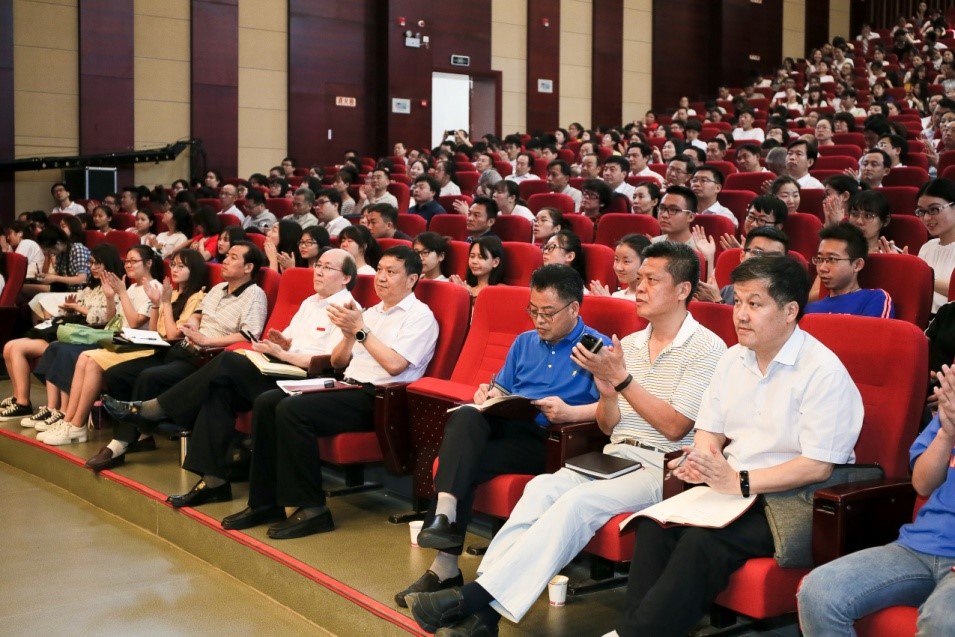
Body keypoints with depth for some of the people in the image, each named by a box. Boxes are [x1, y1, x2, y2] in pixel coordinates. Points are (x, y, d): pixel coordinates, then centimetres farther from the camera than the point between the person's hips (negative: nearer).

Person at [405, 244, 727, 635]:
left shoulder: (707, 348, -3)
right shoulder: (628, 344, 17)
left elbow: (675, 427, -10)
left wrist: (622, 379, -14)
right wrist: (606, 390, -6)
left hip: (663, 468, -5)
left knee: (578, 502, -31)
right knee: (542, 487, -23)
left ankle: (477, 599, -33)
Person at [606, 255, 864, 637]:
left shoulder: (823, 371, -11)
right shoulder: (733, 359, 12)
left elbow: (817, 466, -17)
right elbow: (710, 430, 15)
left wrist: (741, 483, -21)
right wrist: (700, 460, -8)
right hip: (729, 487, 7)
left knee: (702, 542, -30)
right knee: (654, 524, -20)